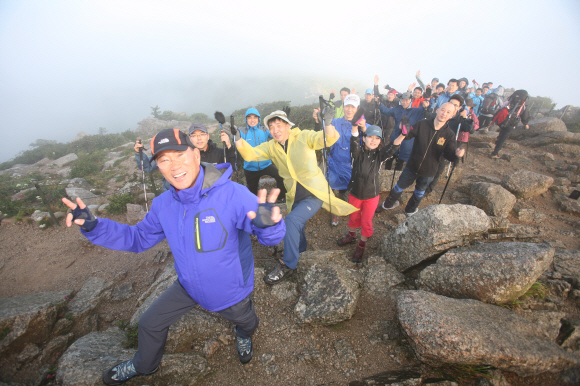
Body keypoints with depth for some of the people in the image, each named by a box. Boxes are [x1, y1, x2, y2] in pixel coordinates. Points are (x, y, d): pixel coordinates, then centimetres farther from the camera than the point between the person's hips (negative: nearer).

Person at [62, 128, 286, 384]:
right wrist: (93, 226, -13)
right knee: (149, 325, 21)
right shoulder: (163, 205, -14)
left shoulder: (232, 194, -35)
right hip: (188, 286, 4)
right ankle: (144, 365, 59)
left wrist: (268, 224, -63)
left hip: (231, 291, -4)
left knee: (247, 324, 27)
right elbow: (138, 238, 0)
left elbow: (270, 237, -39)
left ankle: (243, 335, 69)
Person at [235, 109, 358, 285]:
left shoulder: (304, 137, -11)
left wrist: (327, 124, -46)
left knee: (292, 220, -24)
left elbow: (327, 139, -25)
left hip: (314, 193, -6)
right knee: (295, 228, 19)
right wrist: (238, 140, -28)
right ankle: (300, 248, 54)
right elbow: (251, 154, -9)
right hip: (294, 197, 6)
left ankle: (287, 265, -6)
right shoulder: (271, 147, 2)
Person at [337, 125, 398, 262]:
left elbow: (392, 148, -28)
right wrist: (355, 127, -52)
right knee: (354, 217, 22)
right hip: (355, 193, 0)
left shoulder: (380, 155, -11)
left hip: (371, 195, 0)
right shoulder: (357, 153, -14)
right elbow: (354, 142, -33)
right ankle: (351, 235, 51)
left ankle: (362, 245, 37)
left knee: (366, 221, 13)